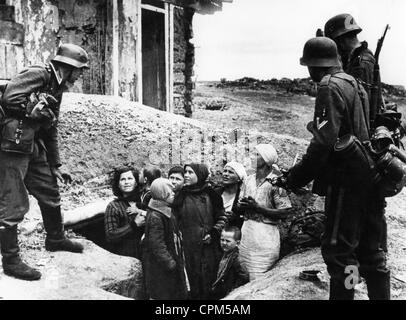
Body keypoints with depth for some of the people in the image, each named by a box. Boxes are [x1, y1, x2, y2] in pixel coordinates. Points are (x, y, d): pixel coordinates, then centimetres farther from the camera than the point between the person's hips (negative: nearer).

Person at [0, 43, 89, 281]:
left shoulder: (56, 89, 16)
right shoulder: (38, 74, -12)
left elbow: (52, 131, 20)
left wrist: (56, 165, 19)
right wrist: (35, 111, -11)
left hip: (34, 148, 10)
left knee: (50, 192, 18)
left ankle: (55, 239, 37)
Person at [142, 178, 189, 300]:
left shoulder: (166, 212, 8)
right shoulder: (155, 216, -23)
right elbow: (157, 244, -24)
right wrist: (169, 262, -21)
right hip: (159, 267, -10)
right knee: (162, 294, 2)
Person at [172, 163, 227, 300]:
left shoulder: (210, 194, -1)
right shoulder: (181, 196, 6)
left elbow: (222, 218, 3)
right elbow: (175, 220, 13)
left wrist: (213, 233, -9)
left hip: (209, 246, -2)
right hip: (189, 246, 2)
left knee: (209, 278, 2)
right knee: (194, 278, 4)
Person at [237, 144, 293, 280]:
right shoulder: (249, 180, 12)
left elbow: (285, 213, -12)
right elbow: (239, 206, 16)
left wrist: (257, 207, -16)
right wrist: (244, 205, -9)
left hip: (265, 234, -6)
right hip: (247, 232, 6)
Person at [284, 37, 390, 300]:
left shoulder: (330, 87, -12)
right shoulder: (355, 84, 17)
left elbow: (324, 141, -21)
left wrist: (297, 176, -14)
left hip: (346, 182, -9)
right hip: (371, 179, 9)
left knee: (338, 251, -3)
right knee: (371, 250, 17)